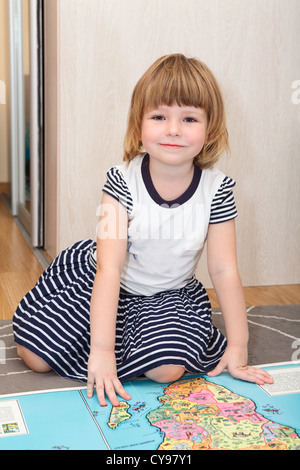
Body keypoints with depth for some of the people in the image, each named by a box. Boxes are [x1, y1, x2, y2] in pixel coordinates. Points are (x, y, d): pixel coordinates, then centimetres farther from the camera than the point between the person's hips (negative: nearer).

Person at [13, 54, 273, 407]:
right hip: (97, 282, 0)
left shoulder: (217, 189, -19)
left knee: (167, 368, -27)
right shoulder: (122, 182, -24)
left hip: (168, 294, 1)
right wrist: (102, 350, -35)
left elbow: (224, 270, -12)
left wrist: (237, 346, -12)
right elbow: (109, 269, -29)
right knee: (34, 356, -4)